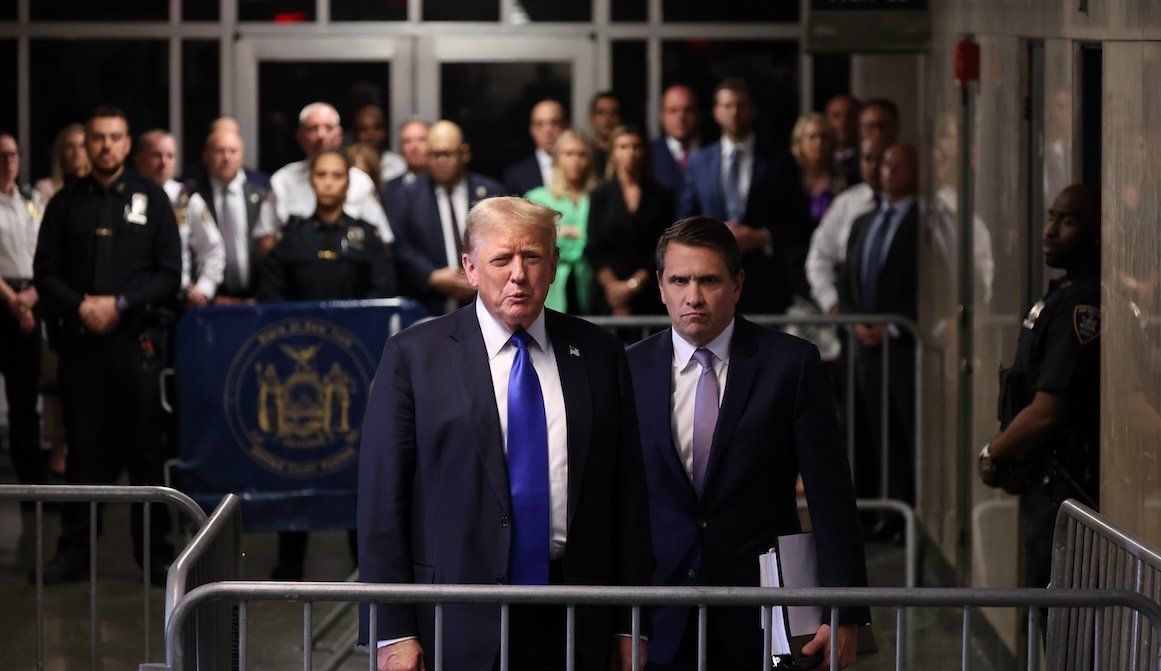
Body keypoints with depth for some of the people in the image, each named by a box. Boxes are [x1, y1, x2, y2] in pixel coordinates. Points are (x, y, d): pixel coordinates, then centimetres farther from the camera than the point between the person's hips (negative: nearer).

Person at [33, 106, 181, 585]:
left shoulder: (151, 199, 6)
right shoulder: (66, 202, 11)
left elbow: (169, 275, 2)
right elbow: (45, 272, 7)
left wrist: (119, 304, -10)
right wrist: (81, 306, -9)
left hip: (134, 338, -1)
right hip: (78, 339, 1)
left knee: (145, 447, 0)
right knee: (83, 446, 4)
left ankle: (155, 553, 5)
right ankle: (75, 550, 9)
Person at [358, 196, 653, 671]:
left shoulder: (599, 355, 8)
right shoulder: (413, 355, 0)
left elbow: (627, 494, 9)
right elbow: (382, 502, -3)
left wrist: (630, 627, 6)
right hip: (458, 629, -2)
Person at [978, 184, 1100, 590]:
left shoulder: (1083, 306, -19)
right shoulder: (1062, 295, 15)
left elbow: (1048, 411, -22)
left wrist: (992, 456, -7)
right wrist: (1005, 457, 9)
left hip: (1067, 490, -10)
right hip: (1046, 482, 10)